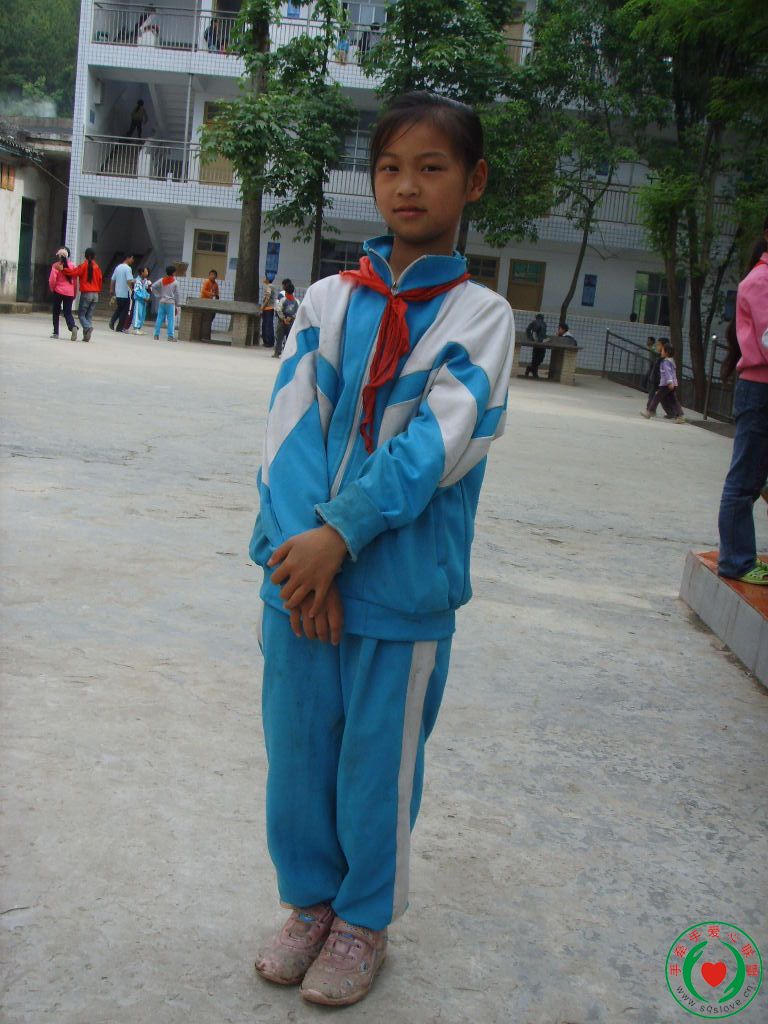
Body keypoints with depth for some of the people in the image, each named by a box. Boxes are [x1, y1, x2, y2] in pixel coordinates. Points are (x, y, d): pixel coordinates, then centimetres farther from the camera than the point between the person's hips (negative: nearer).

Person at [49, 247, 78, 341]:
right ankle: (73, 326, -24)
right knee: (68, 313, 5)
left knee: (56, 312, 12)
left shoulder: (56, 265, -7)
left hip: (58, 291, -2)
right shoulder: (71, 266, 4)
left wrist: (52, 289, 6)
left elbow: (52, 279, -12)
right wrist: (74, 293, 14)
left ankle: (56, 333, 12)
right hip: (69, 292, 3)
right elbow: (75, 281, 6)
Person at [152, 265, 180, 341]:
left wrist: (157, 295, 7)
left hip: (162, 302, 4)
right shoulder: (175, 282, -5)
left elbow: (153, 287, 2)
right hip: (170, 303, -4)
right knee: (170, 319, -3)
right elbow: (177, 294, -2)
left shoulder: (162, 280, 4)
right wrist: (177, 305, 4)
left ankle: (156, 335, 6)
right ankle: (170, 336, -7)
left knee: (160, 318, 6)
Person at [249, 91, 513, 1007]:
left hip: (403, 586, -3)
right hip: (302, 565, 3)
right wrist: (302, 551, -15)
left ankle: (363, 919, 32)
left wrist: (340, 537, -21)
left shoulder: (481, 314, -1)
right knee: (296, 745, 12)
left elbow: (438, 441, -13)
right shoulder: (327, 299, 7)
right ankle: (309, 900, 36)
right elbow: (290, 425, -3)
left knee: (377, 756, 9)